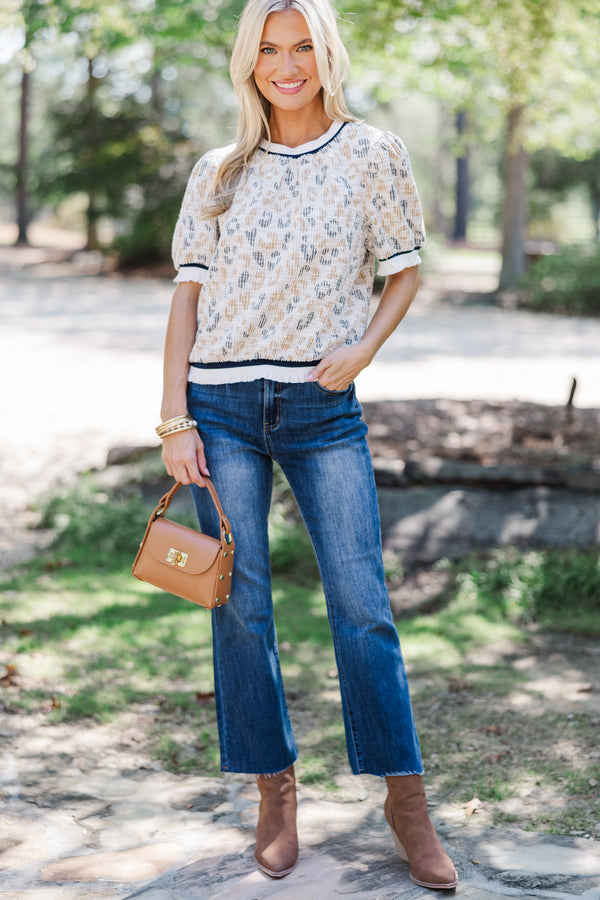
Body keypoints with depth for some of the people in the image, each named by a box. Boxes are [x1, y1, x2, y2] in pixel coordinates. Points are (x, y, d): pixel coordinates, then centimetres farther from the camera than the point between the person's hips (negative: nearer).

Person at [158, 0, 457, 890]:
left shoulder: (372, 154, 4)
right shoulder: (218, 173, 7)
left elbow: (404, 270, 10)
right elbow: (188, 293, 5)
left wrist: (365, 348, -8)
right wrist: (174, 418, -2)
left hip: (323, 405, -1)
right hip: (222, 406, 1)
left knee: (362, 602, -3)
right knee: (240, 605, 3)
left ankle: (406, 801, 9)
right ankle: (275, 793, 16)